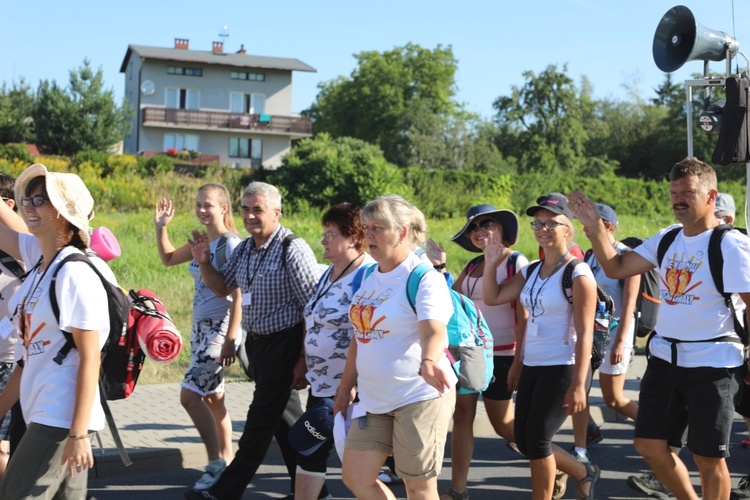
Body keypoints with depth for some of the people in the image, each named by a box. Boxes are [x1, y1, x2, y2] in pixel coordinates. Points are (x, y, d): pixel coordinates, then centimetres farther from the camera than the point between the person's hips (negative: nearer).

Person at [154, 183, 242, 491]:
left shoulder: (230, 244, -15)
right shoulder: (201, 241, 9)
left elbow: (238, 296, -18)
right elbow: (168, 259, 24)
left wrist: (230, 340, -22)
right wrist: (161, 227, 10)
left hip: (220, 327, -9)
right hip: (200, 326, 9)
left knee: (190, 395, -12)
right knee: (212, 397, 12)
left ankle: (217, 464, -2)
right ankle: (226, 460, 23)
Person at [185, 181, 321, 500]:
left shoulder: (293, 249, -16)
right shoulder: (244, 249, 8)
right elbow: (222, 288, 20)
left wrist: (303, 359, -19)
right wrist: (204, 263, 0)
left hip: (285, 343, -8)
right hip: (256, 342, 9)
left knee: (261, 417, -2)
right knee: (283, 416, 15)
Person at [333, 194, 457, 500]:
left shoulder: (425, 278, -13)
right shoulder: (368, 278, 11)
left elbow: (434, 332, -29)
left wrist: (428, 363, -49)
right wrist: (346, 386, 19)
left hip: (420, 397, -8)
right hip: (374, 399, 8)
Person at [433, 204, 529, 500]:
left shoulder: (517, 263, -10)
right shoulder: (472, 266, 10)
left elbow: (524, 318, -14)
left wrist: (519, 362, -18)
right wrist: (437, 269, -3)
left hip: (501, 355, -6)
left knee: (503, 423, 5)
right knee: (462, 416, 2)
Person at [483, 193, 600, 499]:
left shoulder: (577, 273, -12)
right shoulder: (531, 272, 11)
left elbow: (585, 333, -16)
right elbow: (492, 298, 12)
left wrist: (578, 385, -20)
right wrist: (491, 263, 2)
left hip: (561, 368, -8)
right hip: (531, 366, 8)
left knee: (536, 440, -5)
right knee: (523, 440, 10)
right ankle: (584, 474, 31)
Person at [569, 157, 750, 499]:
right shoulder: (667, 239, 6)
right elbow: (616, 268, 6)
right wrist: (594, 227, -5)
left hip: (711, 364, -6)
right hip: (664, 356, 6)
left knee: (708, 458, 3)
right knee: (650, 444, 11)